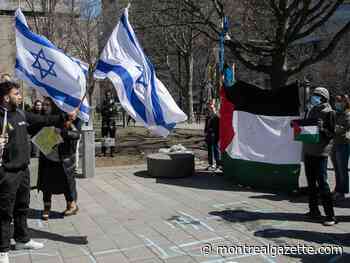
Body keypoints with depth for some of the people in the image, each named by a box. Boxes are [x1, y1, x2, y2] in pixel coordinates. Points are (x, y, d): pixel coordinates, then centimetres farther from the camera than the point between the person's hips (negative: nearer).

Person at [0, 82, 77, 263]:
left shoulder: (22, 114, 8)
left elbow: (44, 120, 14)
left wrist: (65, 117, 11)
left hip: (24, 170, 8)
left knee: (22, 208, 20)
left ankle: (22, 239, 37)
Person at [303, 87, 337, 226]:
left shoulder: (329, 113, -7)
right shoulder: (312, 111, 13)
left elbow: (332, 134, -9)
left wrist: (323, 129, -26)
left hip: (321, 152, -8)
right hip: (308, 150, 8)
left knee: (322, 183, -9)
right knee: (311, 183, 14)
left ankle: (330, 216, -3)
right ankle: (314, 211, 25)